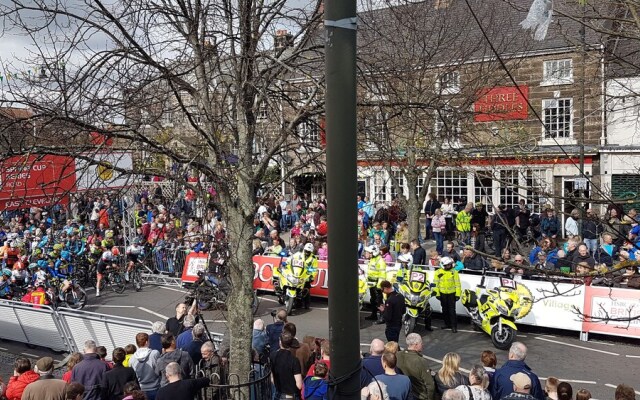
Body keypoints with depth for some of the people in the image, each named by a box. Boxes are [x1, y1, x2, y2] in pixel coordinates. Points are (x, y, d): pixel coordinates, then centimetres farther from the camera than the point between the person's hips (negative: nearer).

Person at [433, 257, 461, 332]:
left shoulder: (454, 272, -3)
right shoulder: (438, 272, 0)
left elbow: (457, 284, -3)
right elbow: (435, 284, 3)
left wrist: (457, 294, -7)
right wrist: (437, 293, -1)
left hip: (452, 294, -3)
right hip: (442, 294, 3)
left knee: (452, 310, -5)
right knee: (445, 310, 13)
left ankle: (454, 326, -1)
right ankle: (447, 324, 26)